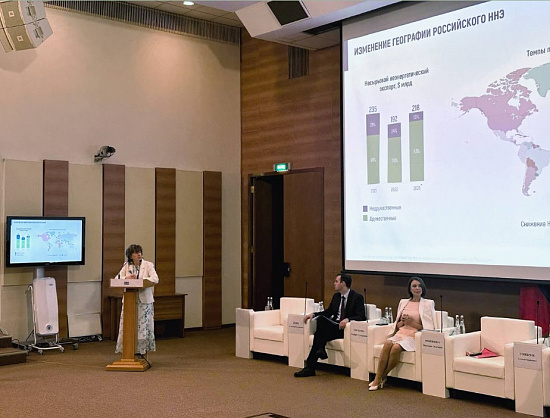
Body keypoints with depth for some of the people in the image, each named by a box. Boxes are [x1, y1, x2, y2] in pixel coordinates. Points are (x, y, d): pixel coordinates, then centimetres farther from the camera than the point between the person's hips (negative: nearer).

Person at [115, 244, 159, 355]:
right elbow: (117, 279, 3)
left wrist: (139, 279, -20)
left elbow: (155, 279, -12)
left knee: (143, 326, -2)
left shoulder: (148, 265, 2)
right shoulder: (126, 266, 10)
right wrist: (127, 278, -16)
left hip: (144, 300, -2)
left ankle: (141, 350, 6)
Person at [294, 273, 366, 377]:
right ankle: (320, 349, -28)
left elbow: (361, 316, -12)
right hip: (334, 325, 7)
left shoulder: (357, 297, -5)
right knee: (320, 318, -26)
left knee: (319, 333, -28)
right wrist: (313, 314, 5)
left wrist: (347, 319, -30)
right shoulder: (336, 296, 16)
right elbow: (328, 312, 21)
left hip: (345, 328, -7)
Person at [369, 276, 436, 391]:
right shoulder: (403, 302, 18)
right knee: (387, 343, -31)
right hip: (400, 333, 4)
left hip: (414, 336, -3)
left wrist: (412, 322, -9)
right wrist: (402, 321, -2)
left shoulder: (428, 304, 6)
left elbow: (429, 327, 1)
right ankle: (377, 378, -29)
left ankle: (382, 377, -16)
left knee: (396, 347, -33)